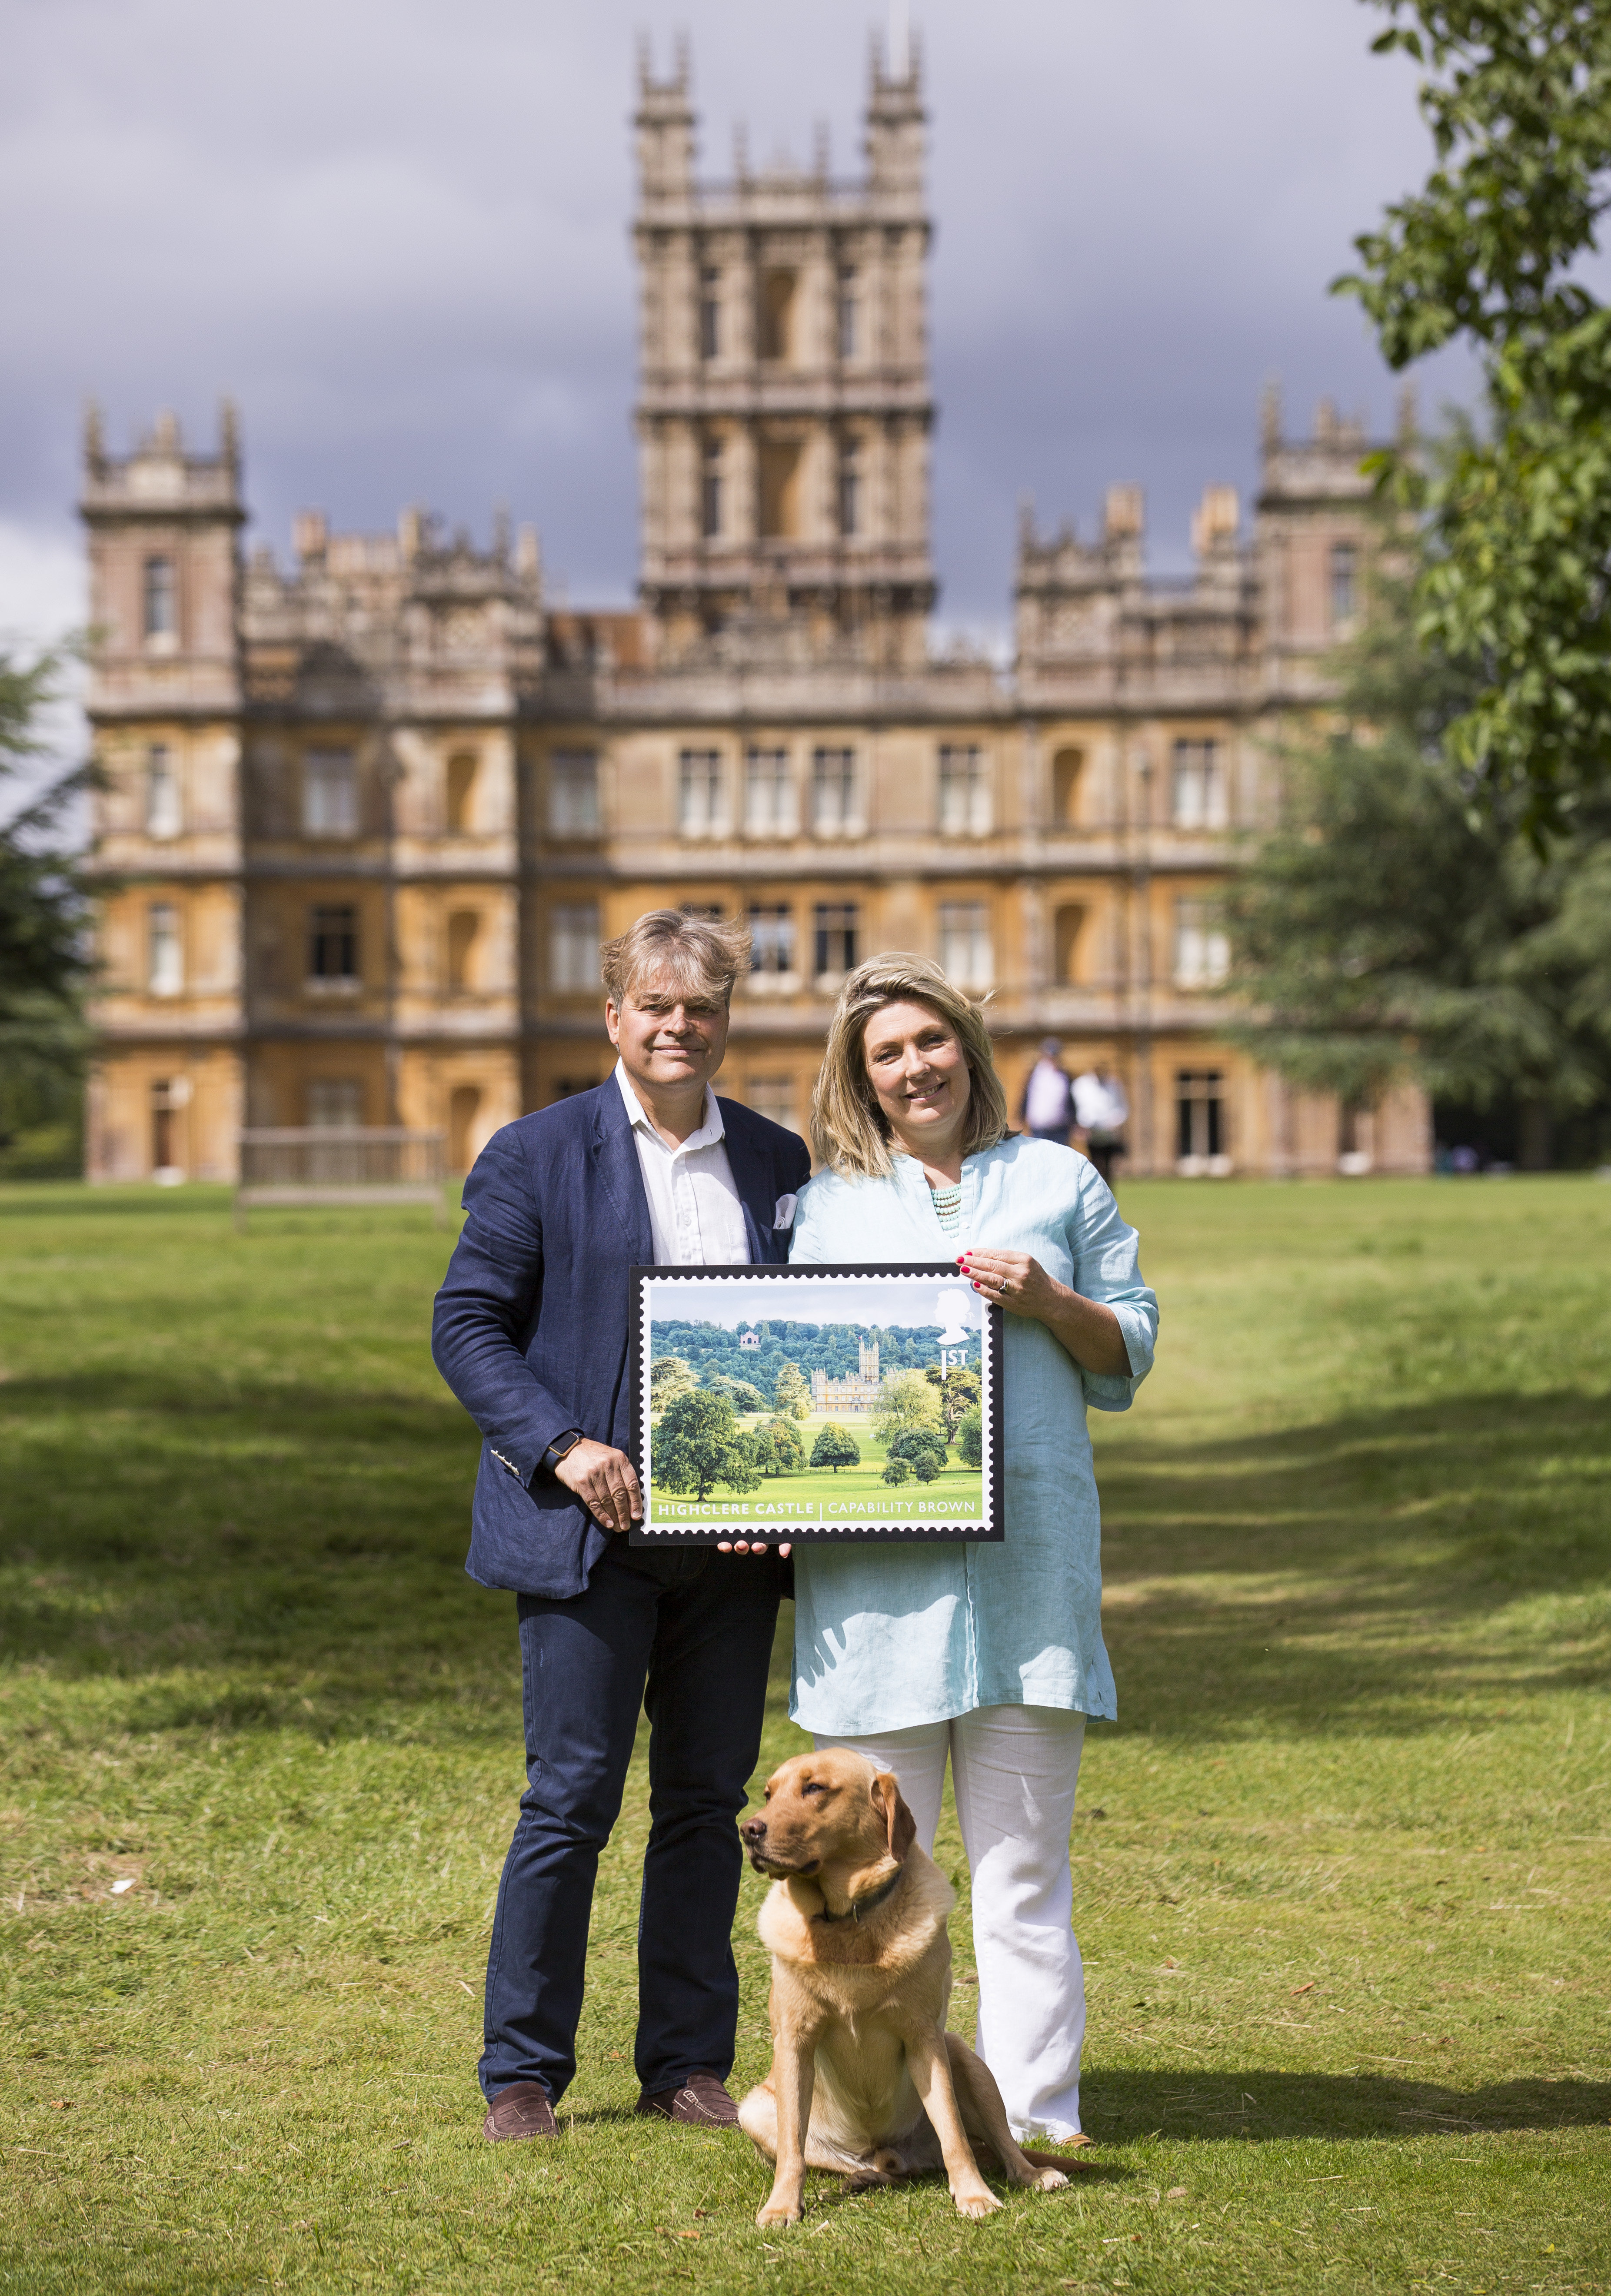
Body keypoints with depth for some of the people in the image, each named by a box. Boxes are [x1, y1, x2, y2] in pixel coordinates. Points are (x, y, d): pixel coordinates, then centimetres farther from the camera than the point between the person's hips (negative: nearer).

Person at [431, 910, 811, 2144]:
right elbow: (466, 1324, -2)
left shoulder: (778, 1160, 12)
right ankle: (523, 2070, 9)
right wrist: (564, 1446, -14)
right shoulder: (536, 1155, 0)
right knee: (572, 1797, -2)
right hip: (590, 1529, -4)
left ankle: (690, 2062, 19)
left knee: (708, 1798, 9)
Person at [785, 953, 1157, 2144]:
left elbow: (1129, 1355, 13)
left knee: (1024, 1856, 0)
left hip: (1030, 1543, 0)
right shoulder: (824, 1208, 15)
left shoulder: (1060, 1183, 13)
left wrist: (1048, 1302, -5)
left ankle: (1031, 2117, 5)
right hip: (871, 1548, 1)